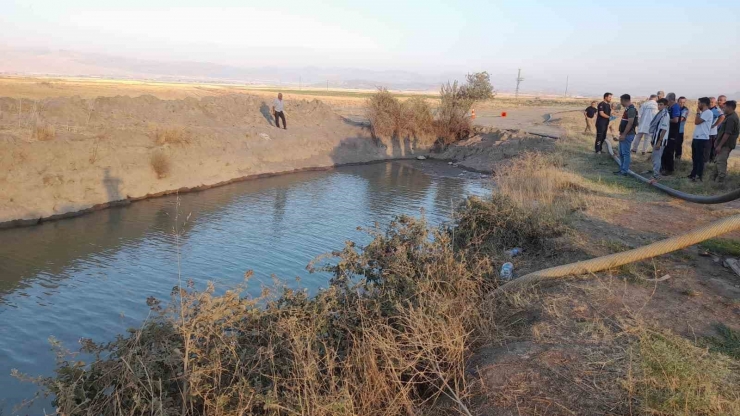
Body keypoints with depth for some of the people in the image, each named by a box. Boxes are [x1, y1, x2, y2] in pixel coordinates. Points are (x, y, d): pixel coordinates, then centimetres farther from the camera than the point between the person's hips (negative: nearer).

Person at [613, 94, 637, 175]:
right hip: (624, 134, 10)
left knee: (625, 153, -6)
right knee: (621, 153, 14)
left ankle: (624, 171, -3)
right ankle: (622, 169, 22)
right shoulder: (628, 109, 14)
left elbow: (630, 123, -22)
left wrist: (624, 134, -24)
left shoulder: (631, 109, -16)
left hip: (627, 135, -10)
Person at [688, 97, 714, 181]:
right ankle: (694, 174, 23)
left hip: (702, 139, -10)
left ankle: (699, 176, 1)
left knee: (700, 158, -4)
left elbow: (697, 122, -19)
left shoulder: (708, 112, -13)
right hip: (696, 138, 10)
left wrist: (698, 112, -5)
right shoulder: (703, 113, 19)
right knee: (695, 157, 15)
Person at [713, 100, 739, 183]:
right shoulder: (732, 116, 14)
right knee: (722, 161, 17)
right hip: (727, 144, 10)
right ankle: (721, 176, 26)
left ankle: (720, 179, -5)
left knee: (721, 161, -8)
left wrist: (719, 145, -22)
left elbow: (727, 133, -24)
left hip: (726, 144, -10)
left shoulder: (731, 118, -19)